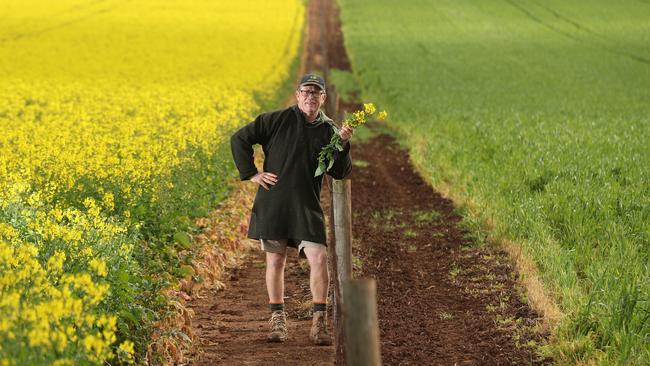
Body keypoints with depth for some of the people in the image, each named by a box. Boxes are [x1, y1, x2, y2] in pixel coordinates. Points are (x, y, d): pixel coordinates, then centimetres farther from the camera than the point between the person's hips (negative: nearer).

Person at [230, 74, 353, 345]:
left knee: (319, 259, -10)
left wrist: (342, 146, -13)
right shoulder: (277, 120, -1)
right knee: (275, 261, 5)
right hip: (273, 203, -1)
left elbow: (339, 173, 3)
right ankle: (278, 321, 18)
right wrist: (251, 173, -3)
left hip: (307, 207, 1)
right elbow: (239, 139, 3)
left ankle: (319, 323, -3)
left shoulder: (328, 130, 6)